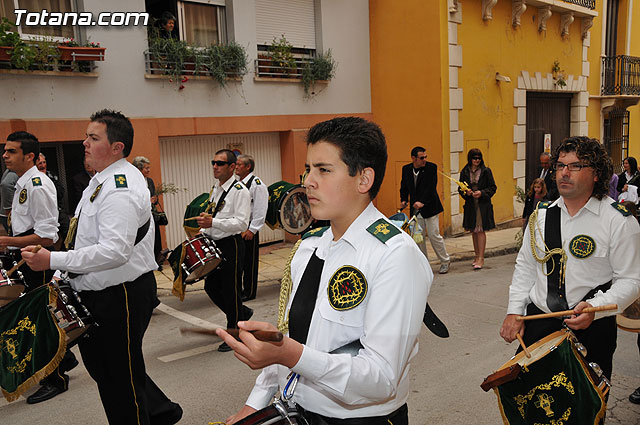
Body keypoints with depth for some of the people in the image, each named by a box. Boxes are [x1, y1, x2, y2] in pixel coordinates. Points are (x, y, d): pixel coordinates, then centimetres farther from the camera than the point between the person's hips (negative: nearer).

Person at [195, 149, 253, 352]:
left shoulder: (240, 191, -14)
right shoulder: (215, 189, 14)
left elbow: (241, 223, -22)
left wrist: (213, 223, -29)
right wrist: (203, 230, 9)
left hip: (232, 245, -9)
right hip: (215, 245, 9)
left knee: (231, 290, 0)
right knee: (211, 286, 15)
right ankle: (242, 313, 36)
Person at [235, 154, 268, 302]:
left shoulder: (257, 184, -11)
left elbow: (260, 210, -16)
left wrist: (252, 230, -18)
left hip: (248, 229, -8)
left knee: (249, 261, 2)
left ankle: (249, 292, 13)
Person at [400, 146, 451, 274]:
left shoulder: (431, 167, -8)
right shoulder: (406, 169, 5)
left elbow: (431, 187, -17)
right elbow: (404, 186, 16)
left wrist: (422, 202, -29)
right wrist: (404, 200, -1)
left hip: (429, 207, -4)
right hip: (415, 209, 4)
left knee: (434, 235, -3)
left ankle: (445, 261, 16)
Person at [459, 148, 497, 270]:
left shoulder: (486, 171, -1)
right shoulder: (464, 172, 6)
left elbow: (493, 187, 0)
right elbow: (460, 188, 11)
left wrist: (482, 193, -15)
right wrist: (466, 192, -10)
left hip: (483, 205, -3)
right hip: (470, 205, 3)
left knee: (481, 230, -7)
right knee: (473, 231, 10)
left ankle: (481, 258, -4)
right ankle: (477, 256, 22)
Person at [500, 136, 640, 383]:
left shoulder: (619, 221, -9)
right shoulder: (542, 214, 4)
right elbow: (525, 265, 10)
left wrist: (595, 307, -25)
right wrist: (515, 311, 2)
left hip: (592, 328, -3)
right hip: (538, 322, 4)